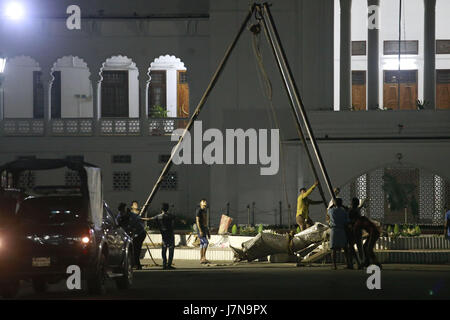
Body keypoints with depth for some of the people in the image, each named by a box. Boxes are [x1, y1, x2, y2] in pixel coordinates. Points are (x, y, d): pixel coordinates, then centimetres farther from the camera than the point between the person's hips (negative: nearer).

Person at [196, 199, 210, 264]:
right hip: (200, 229, -9)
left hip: (205, 228, 9)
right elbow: (197, 221, -17)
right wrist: (200, 231, -23)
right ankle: (203, 257, -16)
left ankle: (201, 259, 7)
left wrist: (208, 232, 19)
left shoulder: (204, 211, 17)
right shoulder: (199, 210, -11)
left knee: (202, 244, 7)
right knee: (205, 242, -17)